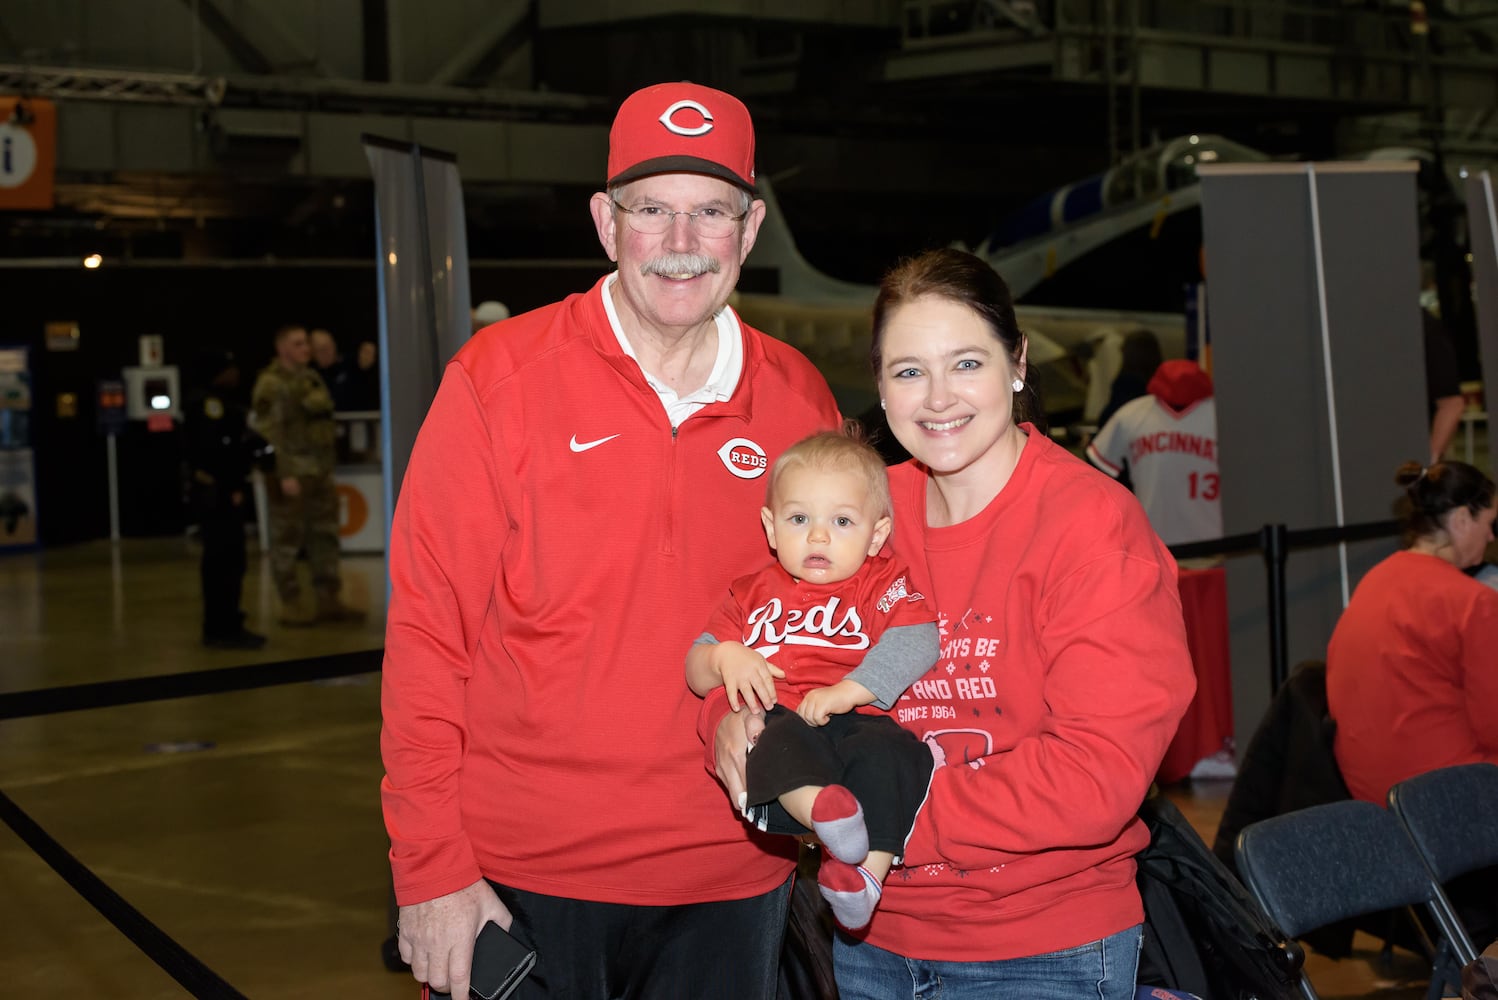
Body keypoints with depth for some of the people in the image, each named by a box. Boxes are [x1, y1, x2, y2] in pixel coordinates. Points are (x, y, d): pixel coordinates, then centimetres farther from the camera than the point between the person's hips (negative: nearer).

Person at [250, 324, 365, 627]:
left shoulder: (311, 378, 15)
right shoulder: (272, 384, -9)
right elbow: (269, 432, -15)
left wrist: (329, 467, 17)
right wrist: (284, 475, -20)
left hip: (320, 471, 8)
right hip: (291, 473, -8)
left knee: (325, 535, 9)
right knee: (287, 539, -2)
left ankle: (328, 601, 15)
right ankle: (291, 605, 3)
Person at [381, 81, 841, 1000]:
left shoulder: (800, 401, 2)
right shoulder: (501, 378, -7)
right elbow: (428, 631, -7)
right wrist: (431, 867, -9)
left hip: (732, 888, 3)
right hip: (520, 882, -3)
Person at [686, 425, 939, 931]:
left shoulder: (882, 584, 16)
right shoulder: (754, 593, 26)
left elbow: (915, 641, -5)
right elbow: (696, 673, 25)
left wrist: (847, 690, -17)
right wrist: (723, 658, 0)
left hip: (859, 720, -1)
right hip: (777, 718, 1)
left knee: (886, 749, -36)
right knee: (783, 739, -36)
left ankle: (868, 870, -42)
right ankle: (824, 813, -63)